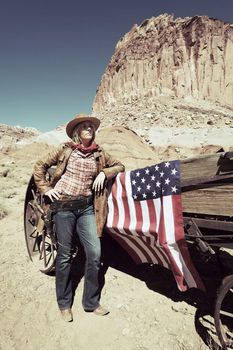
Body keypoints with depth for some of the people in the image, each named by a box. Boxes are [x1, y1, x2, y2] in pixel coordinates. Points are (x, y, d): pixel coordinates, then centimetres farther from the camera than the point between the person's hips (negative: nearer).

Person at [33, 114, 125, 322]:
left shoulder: (99, 154, 7)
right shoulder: (66, 150, 1)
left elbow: (119, 166, 15)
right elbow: (41, 166, 9)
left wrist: (104, 173, -2)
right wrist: (46, 189, 0)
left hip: (86, 207, 3)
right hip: (64, 206, -2)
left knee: (95, 253, -1)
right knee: (65, 255, 7)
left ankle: (91, 302, 22)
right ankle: (64, 304, 28)